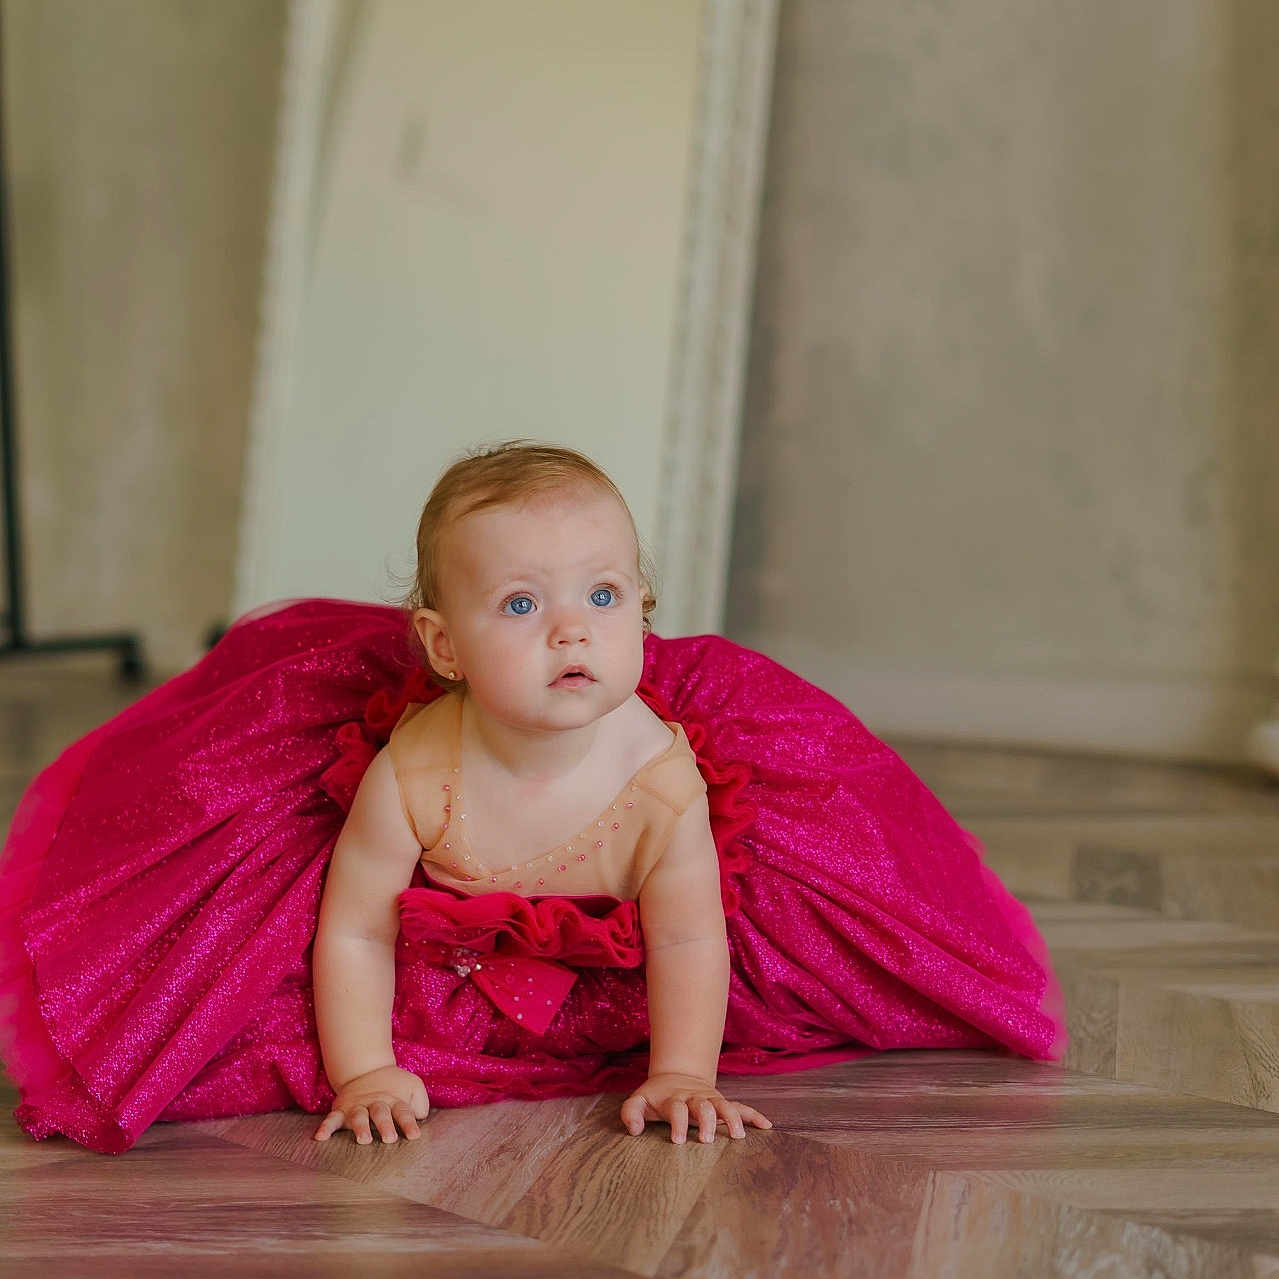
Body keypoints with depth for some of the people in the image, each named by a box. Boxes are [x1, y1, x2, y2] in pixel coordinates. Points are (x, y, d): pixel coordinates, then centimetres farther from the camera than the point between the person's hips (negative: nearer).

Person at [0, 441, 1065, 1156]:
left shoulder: (664, 775, -34)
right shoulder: (412, 774, -36)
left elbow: (688, 939, -24)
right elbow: (354, 931, -25)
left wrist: (681, 1075, -26)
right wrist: (365, 1075, -28)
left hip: (605, 968, 2)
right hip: (452, 955, -1)